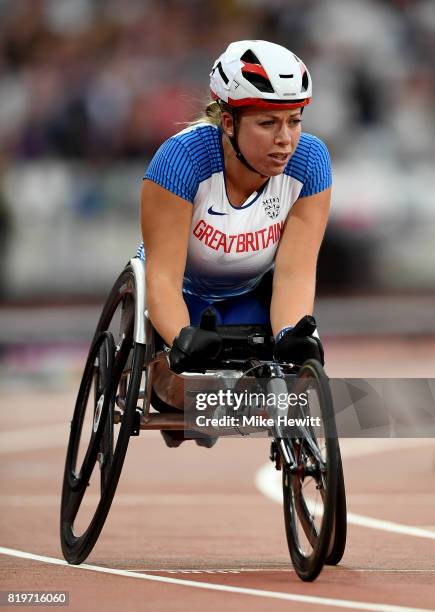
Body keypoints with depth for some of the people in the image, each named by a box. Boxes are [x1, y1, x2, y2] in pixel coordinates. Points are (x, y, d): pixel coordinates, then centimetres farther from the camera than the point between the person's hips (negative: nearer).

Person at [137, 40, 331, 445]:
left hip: (252, 294, 2)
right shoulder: (184, 157, -34)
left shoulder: (309, 161, -26)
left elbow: (294, 272, -28)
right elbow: (163, 275, -36)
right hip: (182, 294, -2)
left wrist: (290, 337, -48)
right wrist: (183, 338, -54)